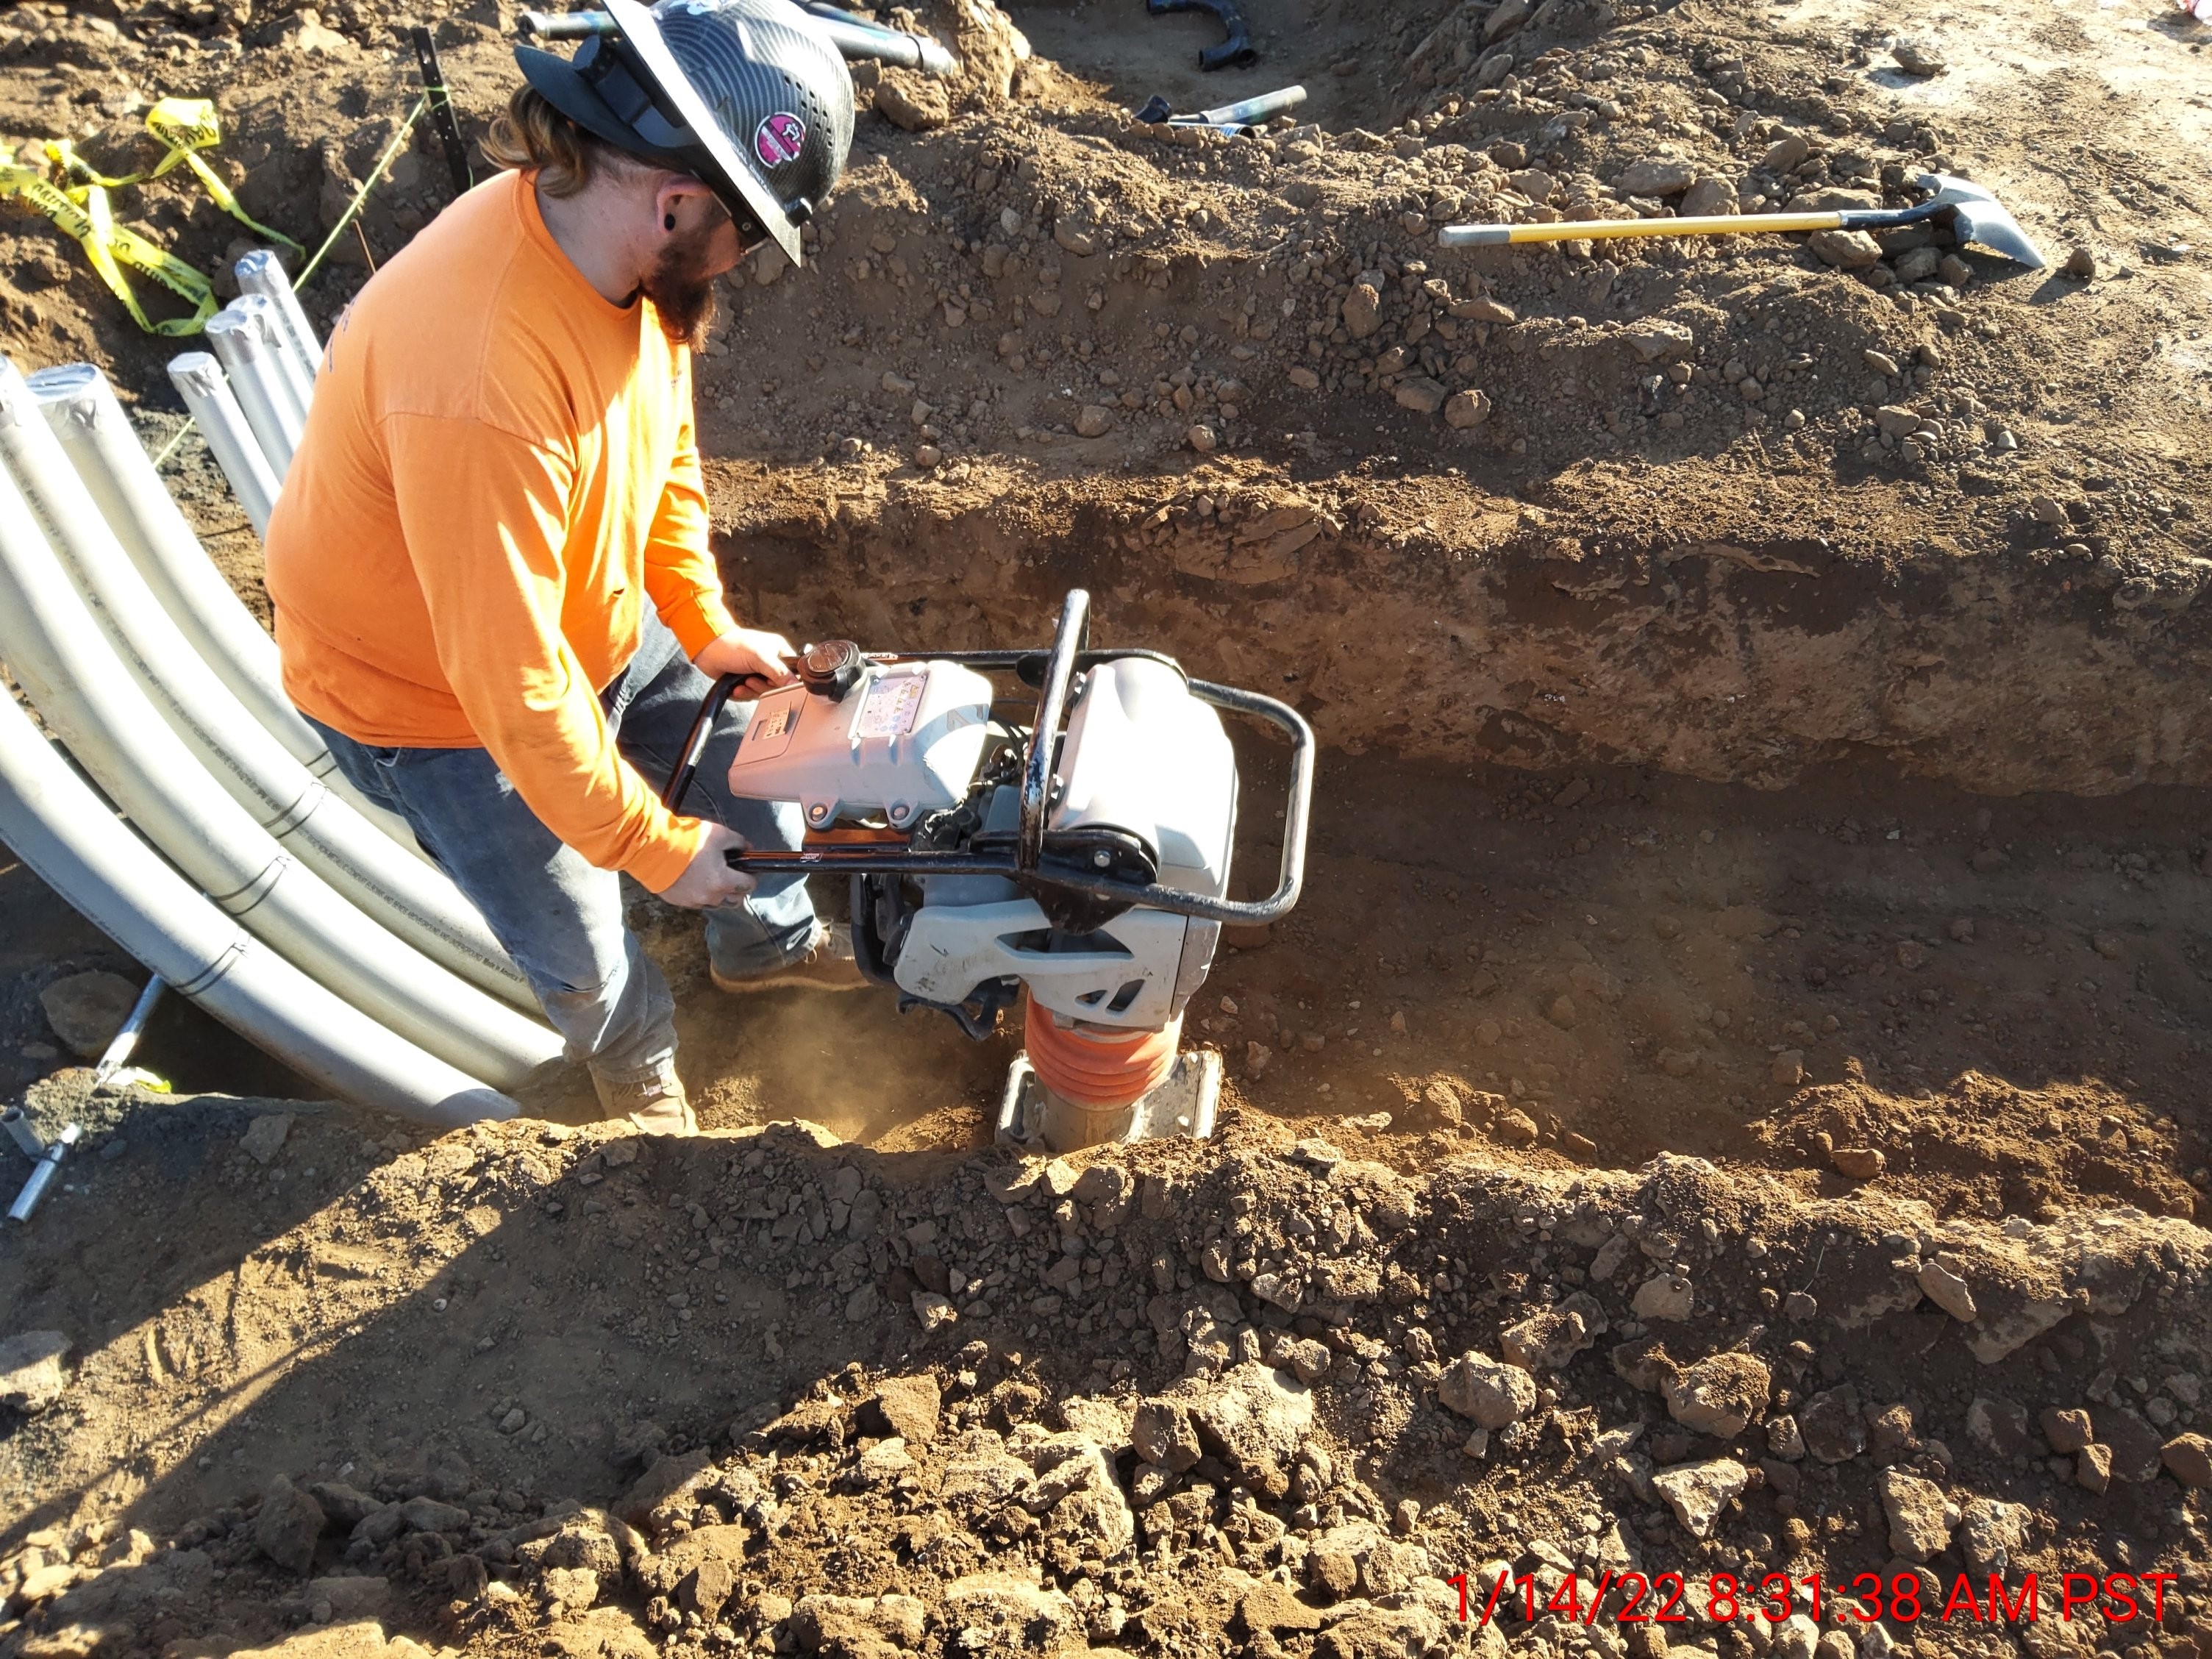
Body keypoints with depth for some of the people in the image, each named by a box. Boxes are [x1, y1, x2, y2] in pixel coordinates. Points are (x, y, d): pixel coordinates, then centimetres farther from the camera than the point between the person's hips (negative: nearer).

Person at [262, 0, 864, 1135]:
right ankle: (630, 1053, 48)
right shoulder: (481, 382, -42)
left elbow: (664, 447, 4)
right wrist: (652, 846, -23)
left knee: (751, 761, 20)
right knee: (578, 948, 13)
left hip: (597, 627, 7)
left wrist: (704, 623, 1)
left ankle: (767, 942, 51)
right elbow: (514, 684, -35)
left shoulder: (621, 242, -15)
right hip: (434, 702, -7)